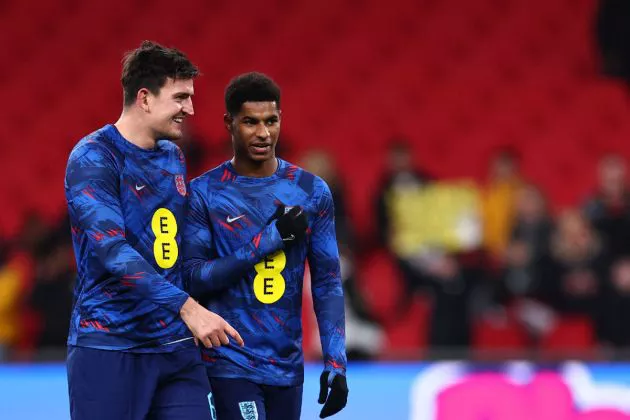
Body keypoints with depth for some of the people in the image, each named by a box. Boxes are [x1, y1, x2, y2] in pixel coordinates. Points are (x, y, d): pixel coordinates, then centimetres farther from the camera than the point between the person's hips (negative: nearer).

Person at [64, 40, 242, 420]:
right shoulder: (94, 158, -11)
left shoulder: (174, 158, 14)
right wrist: (186, 307, -31)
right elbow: (112, 249, -23)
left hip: (176, 346, 7)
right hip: (110, 345, -7)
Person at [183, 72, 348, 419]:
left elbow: (327, 283, 6)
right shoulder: (204, 194, -3)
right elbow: (193, 278, -10)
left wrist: (335, 362, -2)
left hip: (288, 367, 4)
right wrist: (268, 241, -17)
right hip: (232, 366, -4)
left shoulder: (311, 192, 6)